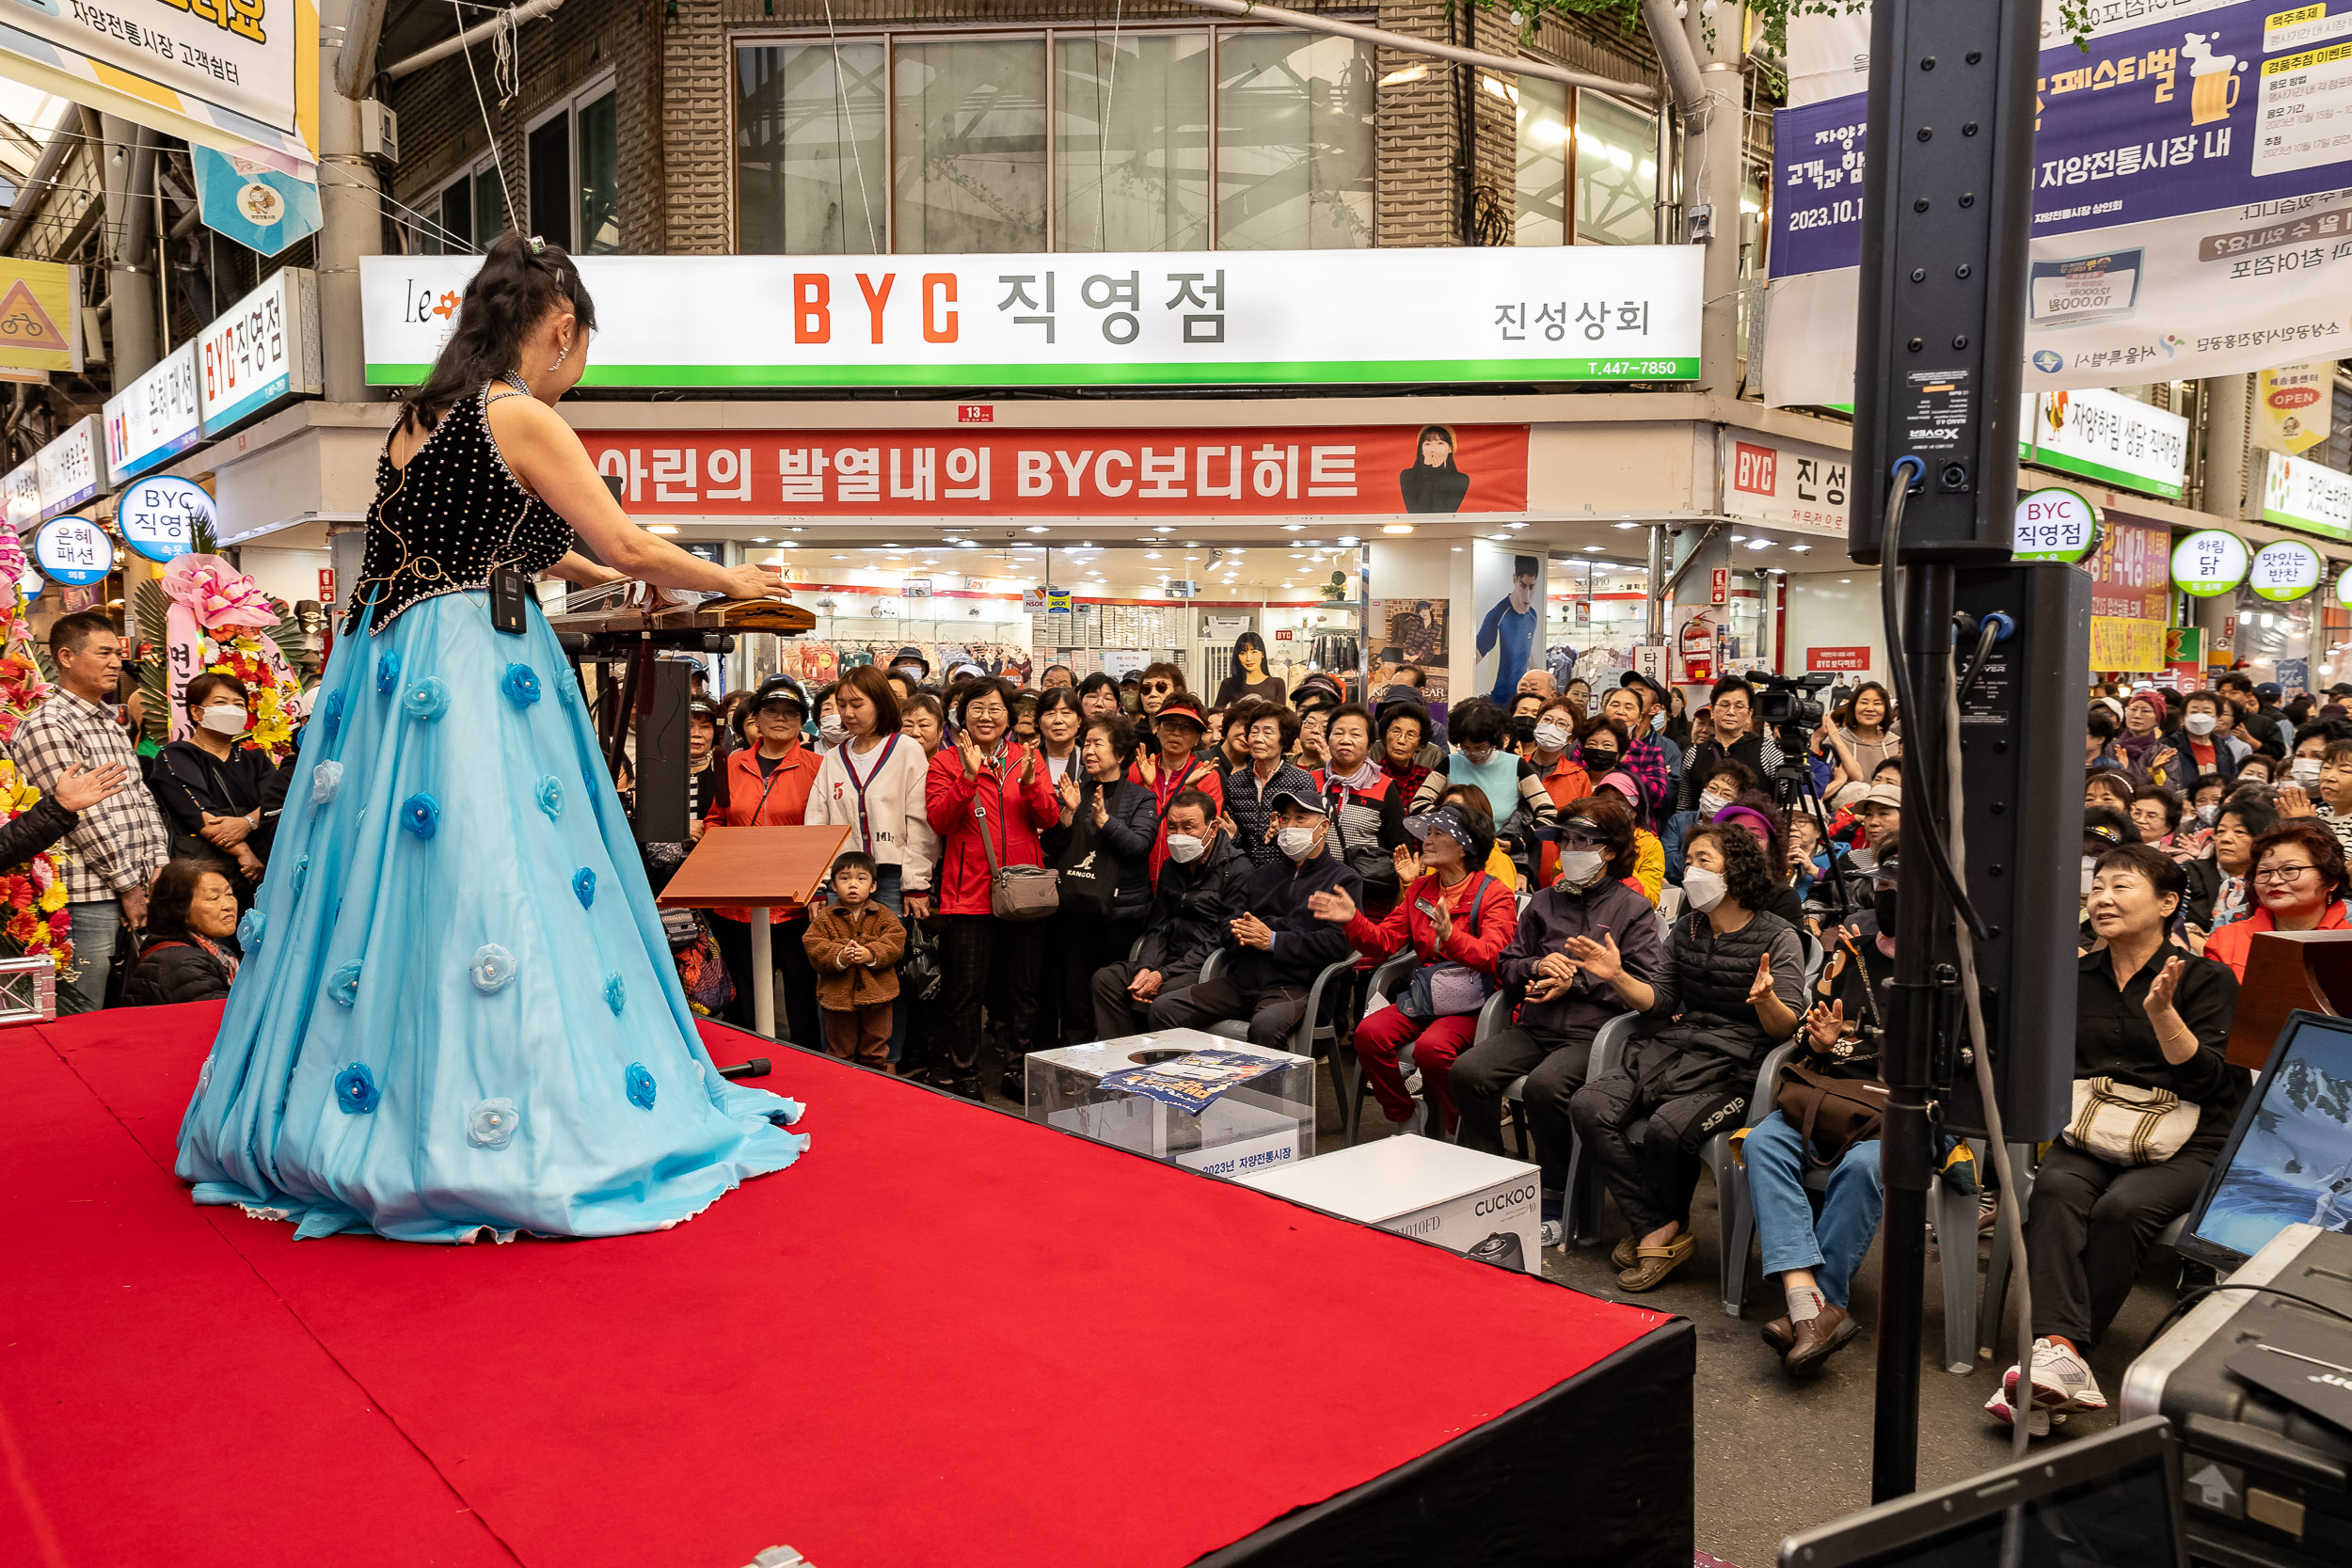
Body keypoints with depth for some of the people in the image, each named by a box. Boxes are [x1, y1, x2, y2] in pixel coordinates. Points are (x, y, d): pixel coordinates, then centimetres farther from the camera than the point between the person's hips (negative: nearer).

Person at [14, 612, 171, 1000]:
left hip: (138, 892, 8)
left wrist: (159, 867, 6)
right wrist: (129, 884, -11)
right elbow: (82, 818, -14)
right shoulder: (47, 727, -10)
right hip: (89, 899, -8)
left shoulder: (111, 725, 19)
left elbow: (143, 800, 18)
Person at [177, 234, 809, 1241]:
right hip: (477, 669, -9)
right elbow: (628, 547, -4)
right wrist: (730, 582, 11)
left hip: (384, 664, 9)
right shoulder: (525, 420, -9)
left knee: (380, 883, 13)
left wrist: (605, 576, 34)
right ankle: (486, 1129, 1)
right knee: (490, 884, -5)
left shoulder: (422, 413, 15)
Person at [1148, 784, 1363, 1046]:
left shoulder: (1344, 881, 7)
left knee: (1265, 1025, -38)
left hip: (1293, 986, -6)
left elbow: (1336, 942, -9)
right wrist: (1241, 934, -5)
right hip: (1237, 982, 6)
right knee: (1164, 1007, -11)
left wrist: (1273, 941, -12)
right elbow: (1230, 925, 21)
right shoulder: (1264, 874, 28)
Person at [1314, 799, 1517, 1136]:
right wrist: (1352, 919, -8)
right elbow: (1385, 941, 11)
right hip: (1422, 995, 6)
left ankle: (1458, 1132, -5)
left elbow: (1492, 956, -21)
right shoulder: (1420, 888, 14)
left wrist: (1451, 938, -39)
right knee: (1369, 1033, -20)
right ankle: (1404, 1118, 1)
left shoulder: (1494, 894, -5)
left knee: (1431, 1047, -32)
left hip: (1471, 1004, -5)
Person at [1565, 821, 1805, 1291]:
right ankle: (1658, 1228, -11)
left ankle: (1660, 1226, 0)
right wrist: (1616, 975, 2)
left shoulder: (1778, 938, -3)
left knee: (1668, 1128, -32)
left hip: (1732, 1066, -6)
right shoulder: (1687, 930, 15)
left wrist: (1766, 999, -29)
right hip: (1673, 1049, 6)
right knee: (1588, 1107, -17)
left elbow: (1786, 1028, -7)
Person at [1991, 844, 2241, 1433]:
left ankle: (2053, 1352, -31)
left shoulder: (2207, 979, 5)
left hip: (2184, 1146, -3)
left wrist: (2162, 1010, -21)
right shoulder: (2075, 976, 16)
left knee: (2122, 1206, -33)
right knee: (2056, 1188, -31)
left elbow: (2206, 1079, -7)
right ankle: (2061, 1358, -44)